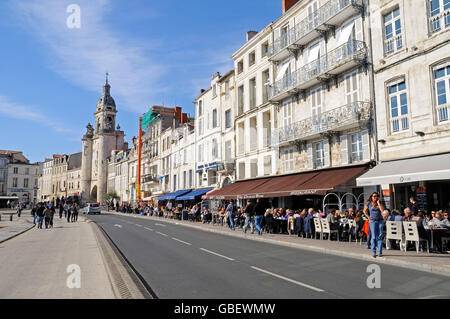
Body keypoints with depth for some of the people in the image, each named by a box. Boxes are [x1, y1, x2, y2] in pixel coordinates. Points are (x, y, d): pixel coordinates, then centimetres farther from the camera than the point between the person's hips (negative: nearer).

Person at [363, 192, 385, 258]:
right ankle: (373, 252, 3)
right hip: (372, 221, -2)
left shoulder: (379, 203, 7)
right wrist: (369, 217, 3)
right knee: (374, 237, -2)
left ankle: (380, 252, 4)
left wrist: (378, 203, -8)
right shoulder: (369, 203, 3)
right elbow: (365, 211, 13)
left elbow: (382, 210, -10)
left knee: (380, 236, -1)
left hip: (380, 220, 2)